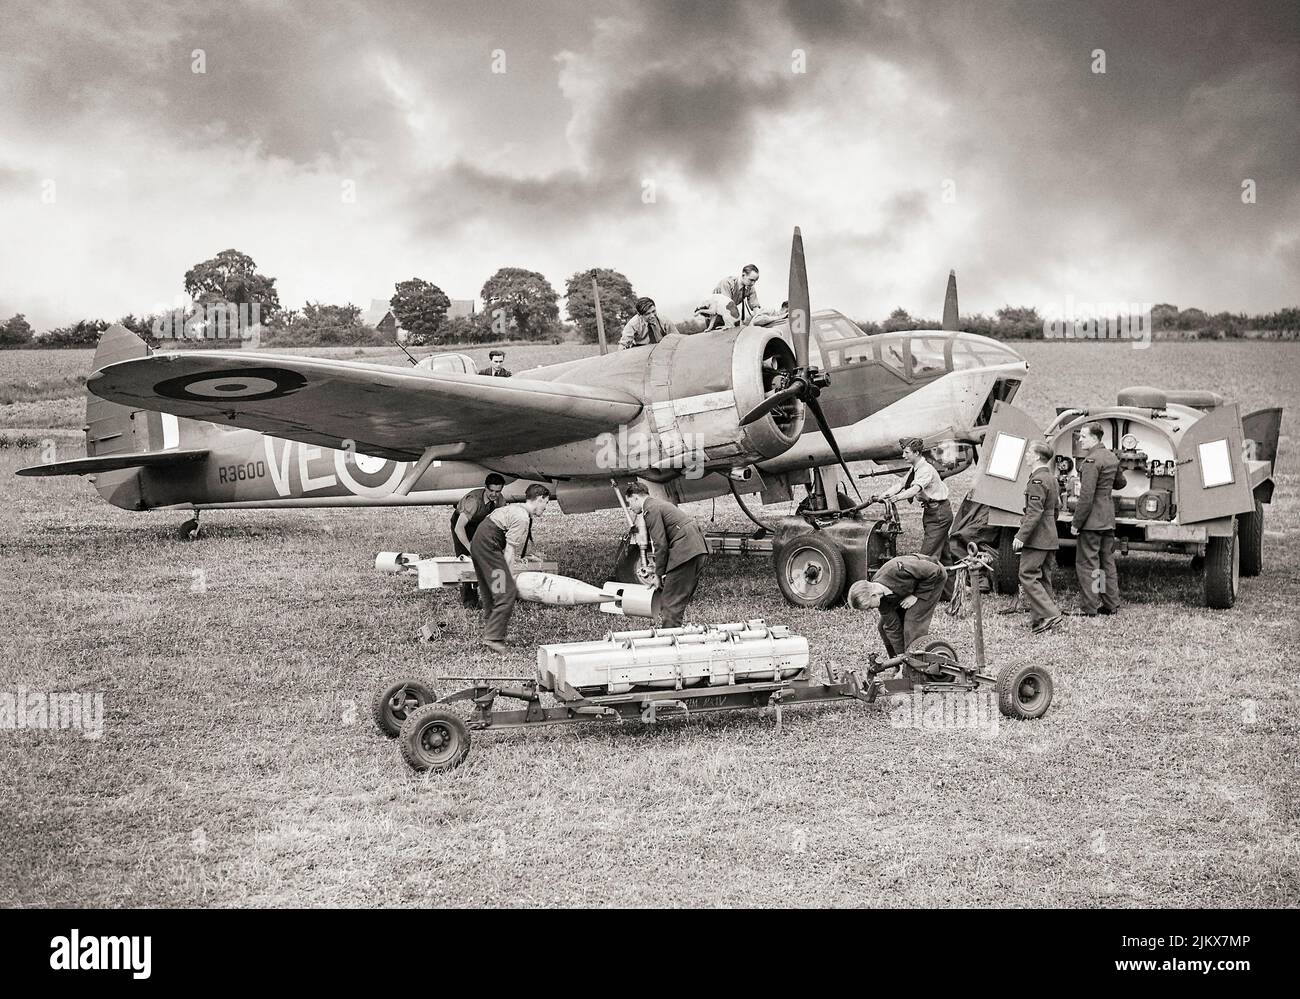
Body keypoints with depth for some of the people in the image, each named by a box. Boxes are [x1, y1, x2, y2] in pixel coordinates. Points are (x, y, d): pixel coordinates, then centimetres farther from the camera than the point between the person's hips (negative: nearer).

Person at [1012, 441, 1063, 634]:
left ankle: (1049, 614, -12)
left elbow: (1034, 512, -22)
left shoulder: (1037, 480, -17)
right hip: (1050, 538, 10)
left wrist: (1021, 536, -21)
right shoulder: (1050, 477, 14)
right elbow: (1056, 505, 21)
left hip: (1037, 538, -10)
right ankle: (1039, 619, 15)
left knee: (1028, 576, -7)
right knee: (1044, 578, 11)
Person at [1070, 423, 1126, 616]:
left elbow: (1086, 496, -21)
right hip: (1108, 520, 9)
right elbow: (1121, 483, 26)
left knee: (1087, 563, -3)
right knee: (1107, 562, 15)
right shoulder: (1112, 457, 10)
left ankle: (1088, 608, -2)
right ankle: (1111, 605, 19)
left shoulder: (1091, 460, -18)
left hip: (1091, 520, -9)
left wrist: (1076, 523, -17)